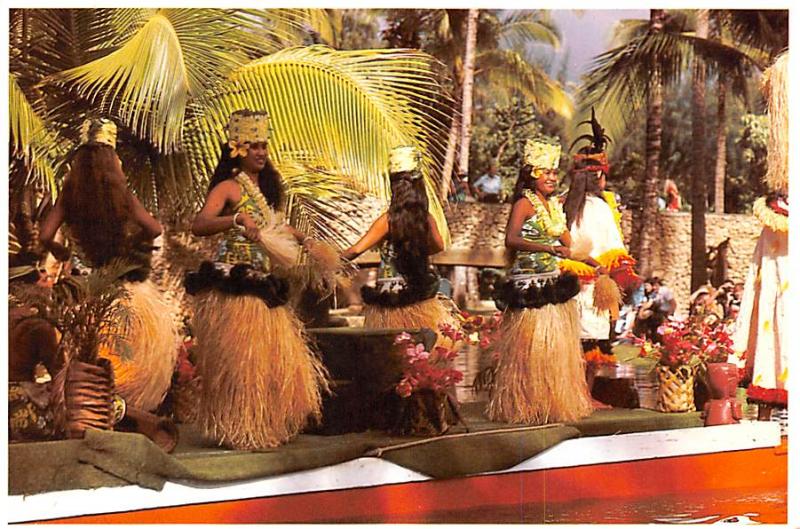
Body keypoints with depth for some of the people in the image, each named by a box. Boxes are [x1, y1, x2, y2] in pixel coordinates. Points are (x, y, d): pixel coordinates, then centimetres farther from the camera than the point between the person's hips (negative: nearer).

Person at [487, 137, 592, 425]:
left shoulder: (555, 205, 15)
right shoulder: (524, 204, -7)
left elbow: (567, 244, 18)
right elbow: (511, 240, -21)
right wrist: (547, 248, -29)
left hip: (555, 285, 8)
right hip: (531, 286, -7)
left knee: (559, 346, 10)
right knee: (531, 347, -5)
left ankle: (556, 403, 20)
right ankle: (527, 405, 5)